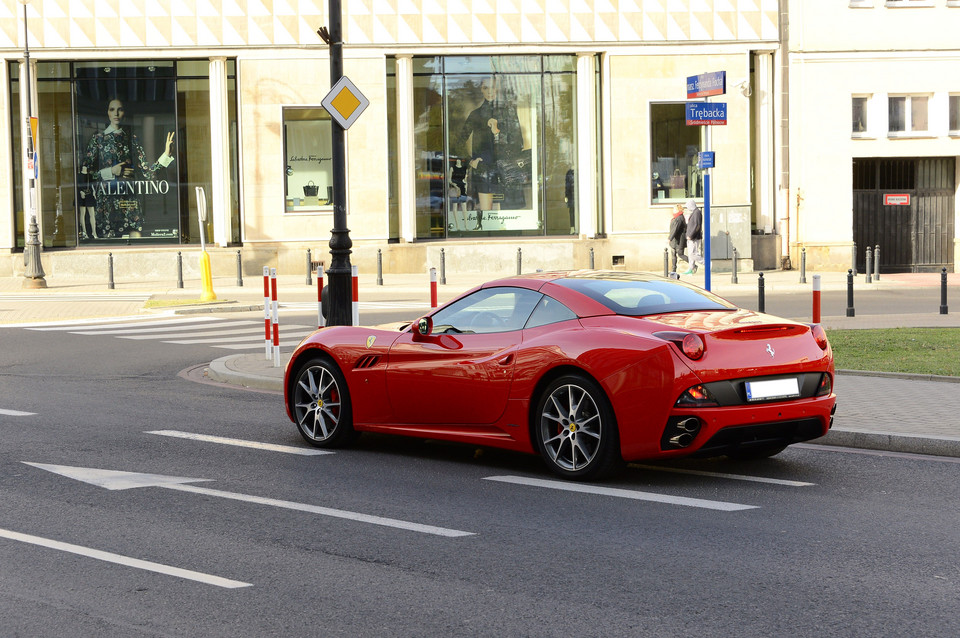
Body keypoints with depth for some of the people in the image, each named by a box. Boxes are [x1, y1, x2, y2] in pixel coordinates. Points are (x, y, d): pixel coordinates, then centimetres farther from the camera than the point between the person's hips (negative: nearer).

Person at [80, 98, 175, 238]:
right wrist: (111, 172, -9)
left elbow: (147, 171, 7)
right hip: (106, 199, -1)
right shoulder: (98, 139, 5)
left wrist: (166, 154, -3)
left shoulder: (131, 138, 11)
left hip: (130, 200, 1)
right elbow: (84, 172, 0)